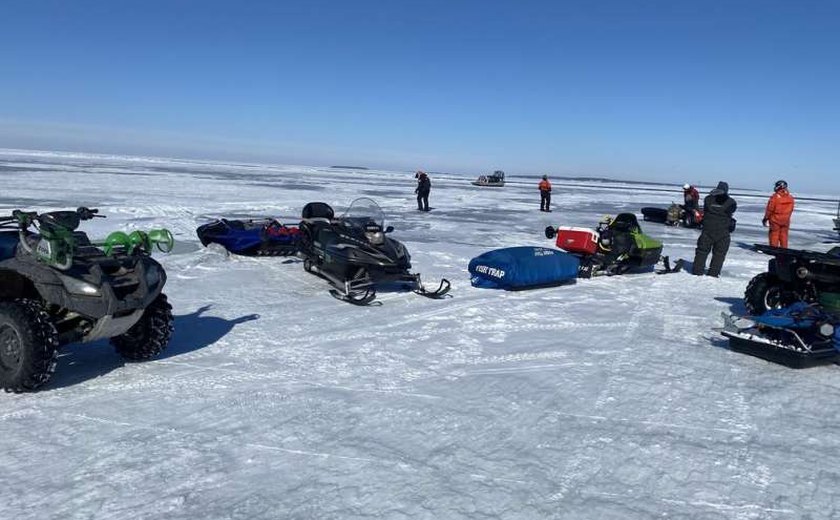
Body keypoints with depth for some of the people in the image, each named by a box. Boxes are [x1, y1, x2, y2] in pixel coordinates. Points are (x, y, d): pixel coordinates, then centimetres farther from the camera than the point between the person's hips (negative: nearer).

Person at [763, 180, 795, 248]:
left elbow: (770, 209, -13)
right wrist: (787, 217, 19)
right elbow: (791, 209, 7)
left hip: (775, 220, -5)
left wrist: (765, 218, -3)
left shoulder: (775, 197, -17)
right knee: (784, 235, 11)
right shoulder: (790, 197, 1)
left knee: (774, 235, 3)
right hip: (785, 220, 5)